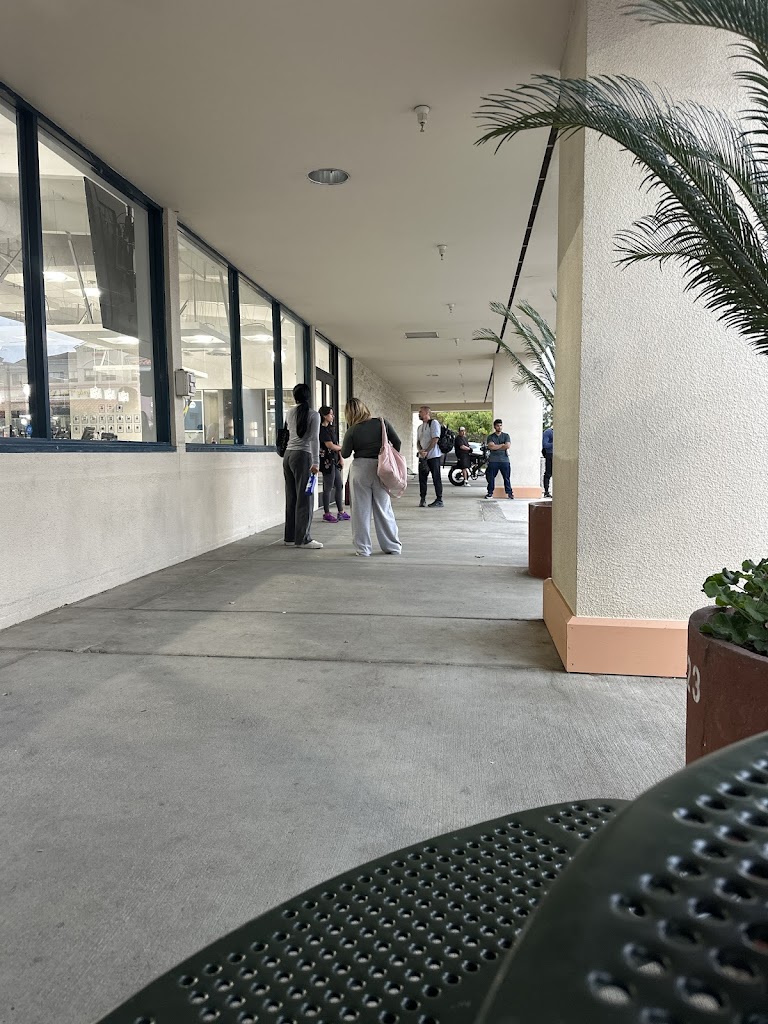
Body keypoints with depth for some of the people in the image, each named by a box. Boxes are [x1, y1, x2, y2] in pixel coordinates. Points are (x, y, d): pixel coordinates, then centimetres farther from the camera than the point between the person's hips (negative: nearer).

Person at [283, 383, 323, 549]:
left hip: (288, 455, 6)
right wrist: (316, 462, -15)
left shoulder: (289, 413, 12)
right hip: (302, 456, -6)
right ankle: (303, 539, -3)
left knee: (291, 497, 10)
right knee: (304, 498, -4)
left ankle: (290, 536, 15)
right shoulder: (313, 415, -4)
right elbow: (314, 439, -13)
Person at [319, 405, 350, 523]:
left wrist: (341, 458, 8)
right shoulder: (322, 429, -13)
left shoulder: (330, 428, 16)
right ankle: (327, 514, 3)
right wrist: (342, 448, 1)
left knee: (339, 486, 12)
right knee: (328, 488, -4)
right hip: (327, 461, -9)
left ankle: (341, 512, 19)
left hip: (334, 460, 9)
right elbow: (330, 445, -17)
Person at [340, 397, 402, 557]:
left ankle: (363, 548, 10)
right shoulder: (381, 423, 0)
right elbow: (397, 442, 1)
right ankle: (393, 546, 17)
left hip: (360, 469, -2)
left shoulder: (352, 430, -5)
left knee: (361, 510, 7)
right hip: (381, 469, 2)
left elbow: (345, 454, 0)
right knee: (384, 509, 11)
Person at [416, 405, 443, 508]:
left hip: (433, 456, -7)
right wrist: (420, 450, -3)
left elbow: (435, 439, -15)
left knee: (436, 478, -3)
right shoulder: (420, 427, 18)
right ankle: (422, 499, 13)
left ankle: (439, 500, 1)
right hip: (422, 456, 7)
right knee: (422, 477, 6)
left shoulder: (433, 423, -6)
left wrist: (426, 451, -18)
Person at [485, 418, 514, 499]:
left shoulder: (506, 436, 9)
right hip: (493, 460, 0)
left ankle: (509, 492, 7)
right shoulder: (490, 437, 8)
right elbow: (491, 446, -9)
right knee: (491, 477, 2)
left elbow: (507, 446, -6)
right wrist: (502, 445, -7)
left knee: (506, 477, 1)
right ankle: (490, 492, 11)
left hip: (504, 460, 0)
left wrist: (496, 447, -4)